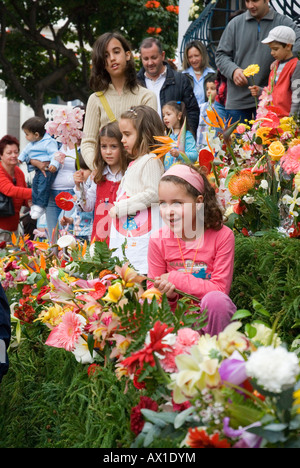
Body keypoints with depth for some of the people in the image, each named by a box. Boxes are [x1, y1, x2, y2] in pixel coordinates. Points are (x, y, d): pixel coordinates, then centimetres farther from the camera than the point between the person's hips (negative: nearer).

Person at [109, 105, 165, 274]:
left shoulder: (151, 160, -10)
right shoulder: (135, 162, 20)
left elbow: (153, 194, -19)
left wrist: (120, 207, -16)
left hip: (142, 232, -10)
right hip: (125, 232, 10)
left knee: (139, 271, -15)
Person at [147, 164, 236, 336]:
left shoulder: (222, 236, -9)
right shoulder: (158, 240, -2)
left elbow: (220, 288, -13)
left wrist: (176, 279, -16)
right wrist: (167, 295, -21)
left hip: (209, 315, -2)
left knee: (216, 300, -34)